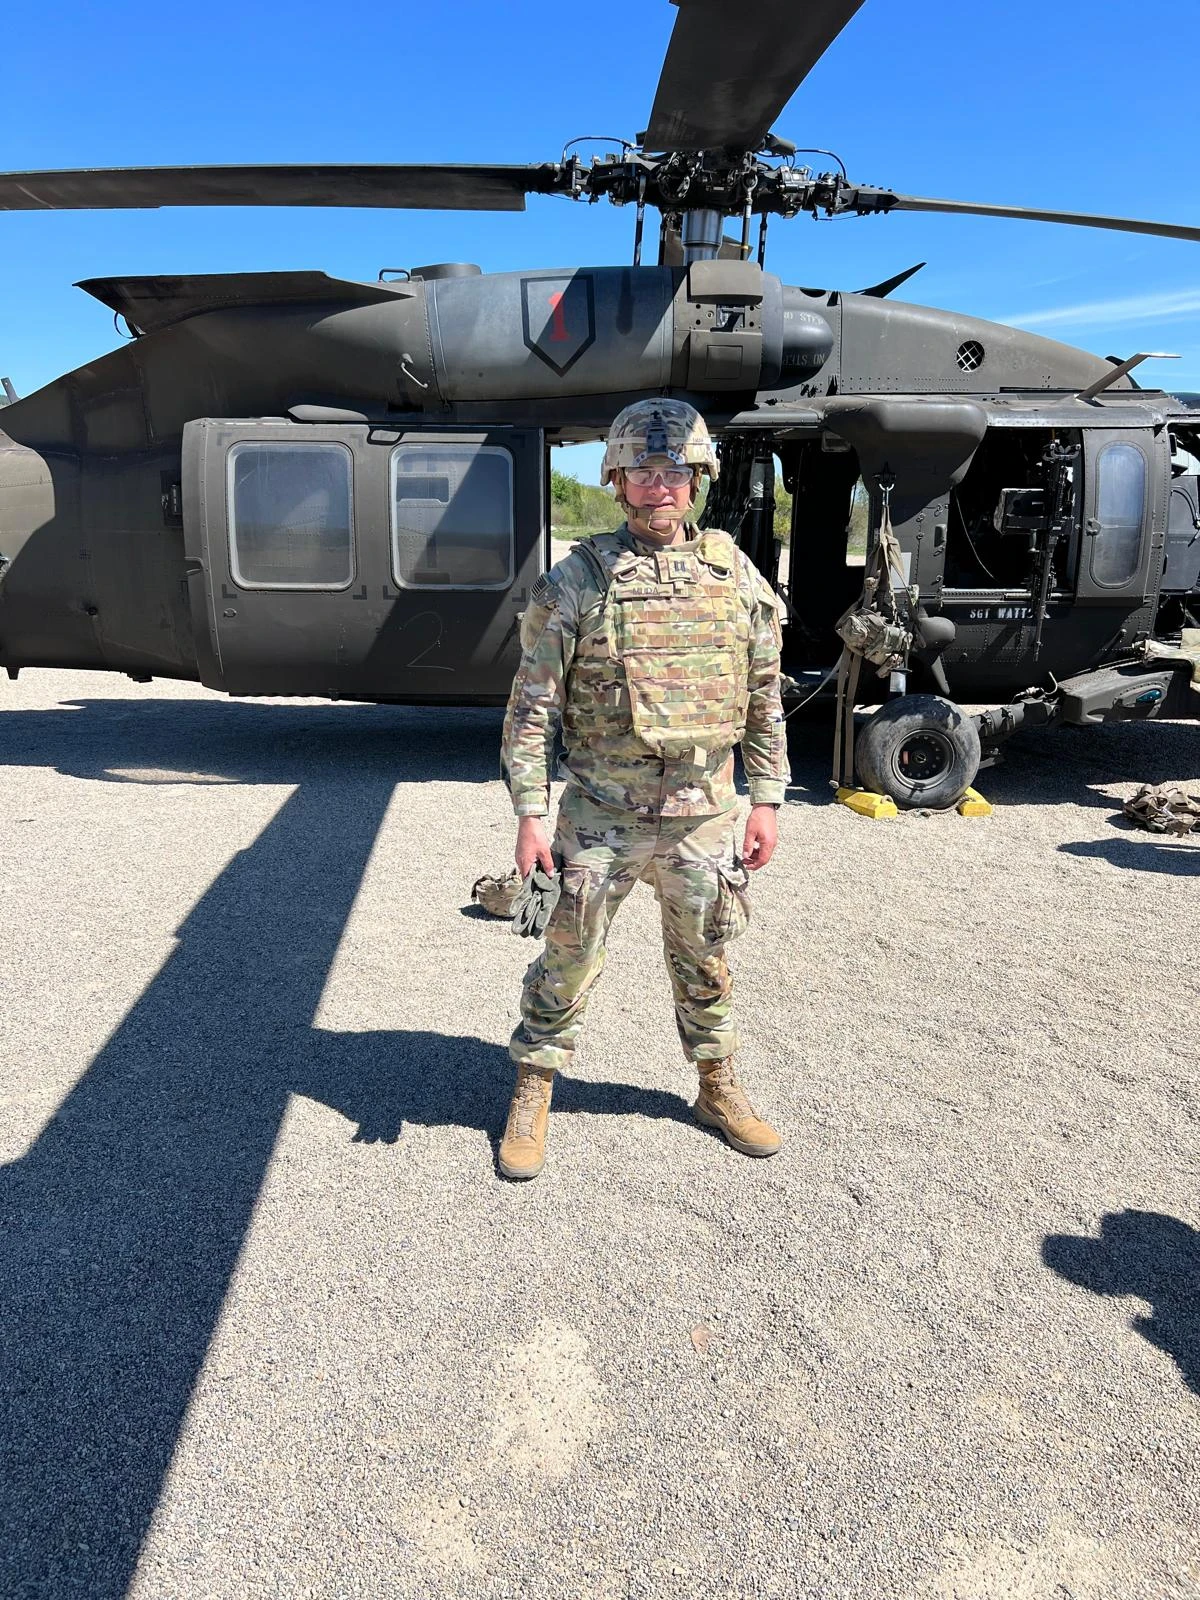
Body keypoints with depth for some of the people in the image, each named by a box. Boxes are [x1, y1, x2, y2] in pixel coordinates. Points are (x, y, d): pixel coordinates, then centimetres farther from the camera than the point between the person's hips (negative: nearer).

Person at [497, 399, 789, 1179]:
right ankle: (533, 1093, 28)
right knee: (569, 957, 8)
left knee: (704, 961, 18)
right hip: (600, 818, -2)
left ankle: (718, 1086, 38)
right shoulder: (576, 580, -6)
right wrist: (531, 813, -10)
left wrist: (767, 800, 5)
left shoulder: (736, 574, 3)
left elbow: (765, 700, 8)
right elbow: (532, 705, -6)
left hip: (704, 815, 3)